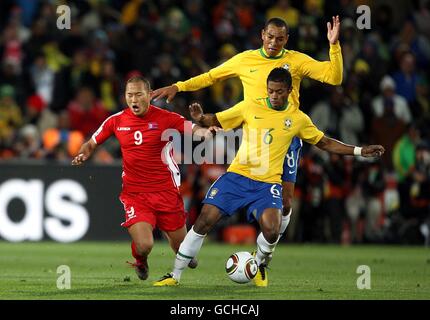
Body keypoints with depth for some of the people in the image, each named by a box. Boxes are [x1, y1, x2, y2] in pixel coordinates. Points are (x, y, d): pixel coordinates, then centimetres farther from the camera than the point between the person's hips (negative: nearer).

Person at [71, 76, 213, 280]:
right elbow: (92, 143, 15)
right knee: (144, 245, -19)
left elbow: (196, 130, -14)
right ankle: (141, 262, 20)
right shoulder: (116, 121, 2)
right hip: (134, 193, 0)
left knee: (181, 247, 8)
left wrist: (206, 132, -37)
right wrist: (83, 155, -7)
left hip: (166, 192, 0)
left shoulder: (165, 118, -6)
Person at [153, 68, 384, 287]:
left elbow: (325, 143, 17)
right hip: (237, 176, 0)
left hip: (268, 183, 0)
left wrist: (359, 151, 11)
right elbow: (215, 121, 7)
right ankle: (175, 275, 2)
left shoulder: (298, 119, 5)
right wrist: (200, 118, -15)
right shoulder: (250, 107, 2)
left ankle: (259, 264, 12)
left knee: (271, 230, -24)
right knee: (204, 222, -11)